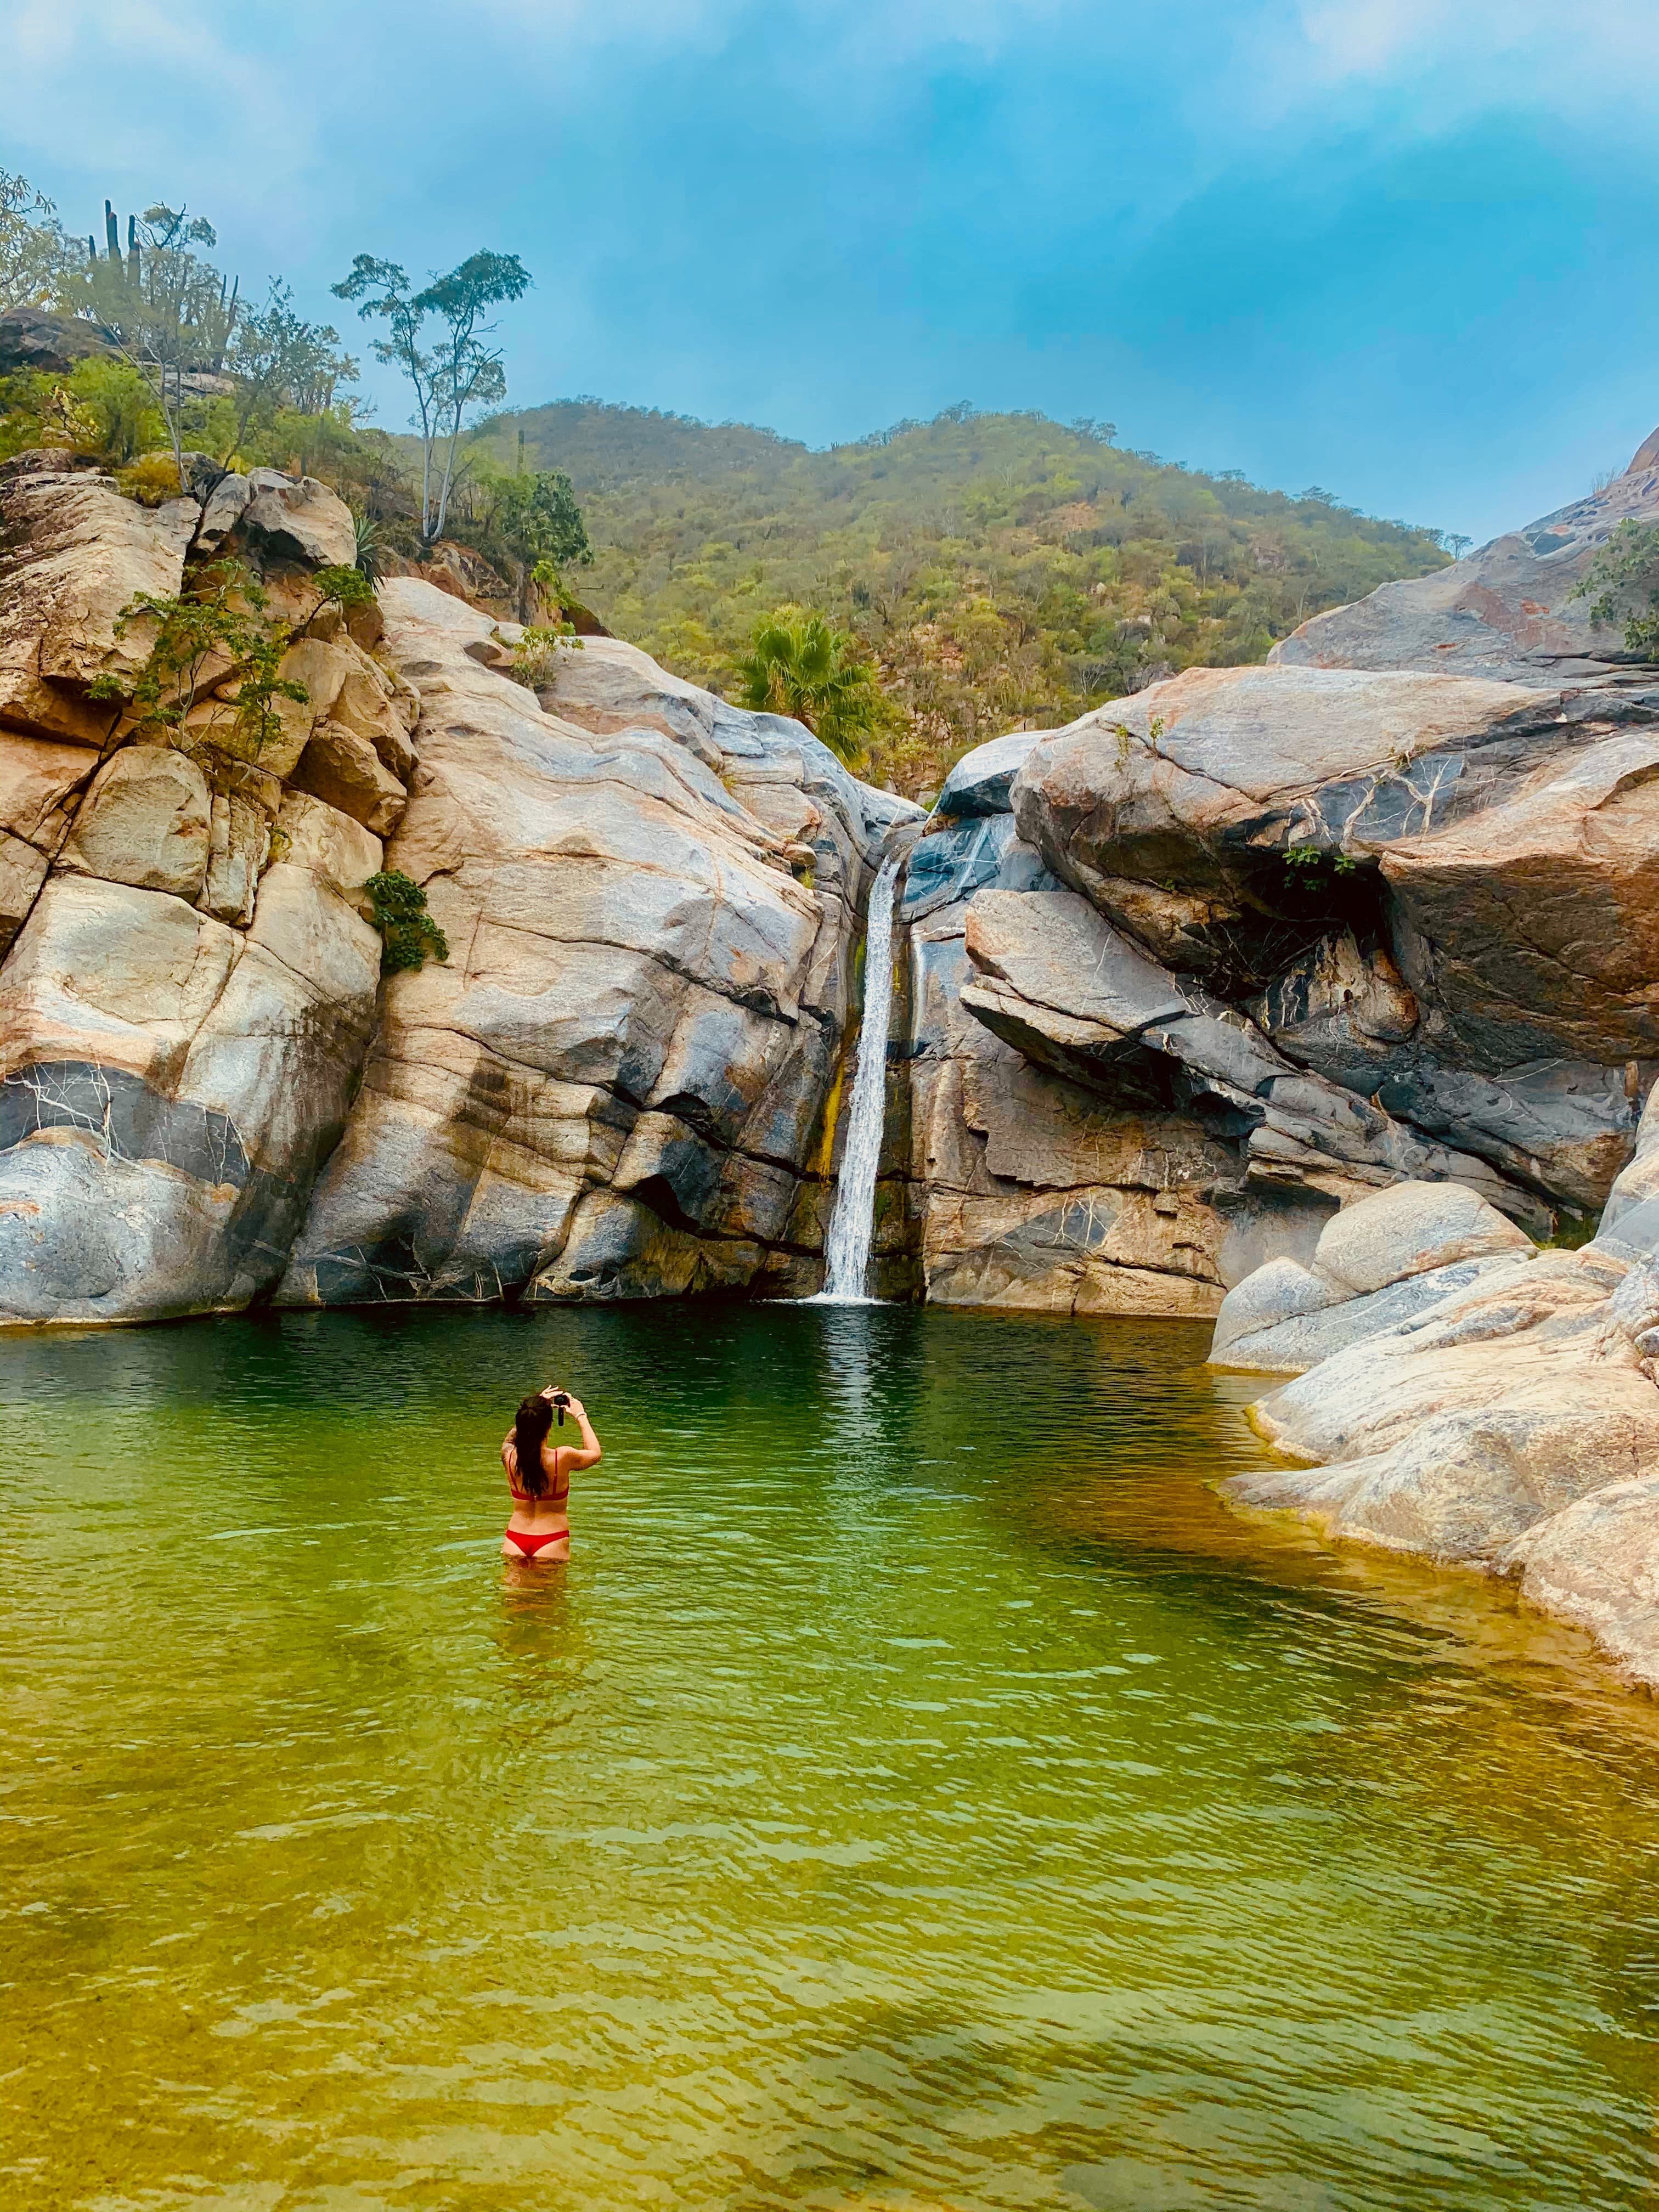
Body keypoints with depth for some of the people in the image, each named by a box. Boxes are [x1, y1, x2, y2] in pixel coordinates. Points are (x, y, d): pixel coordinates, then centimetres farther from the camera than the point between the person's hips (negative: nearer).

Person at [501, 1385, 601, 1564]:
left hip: (514, 1541, 3)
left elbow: (510, 1439, 20)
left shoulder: (509, 1456, -8)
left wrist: (536, 1407, 21)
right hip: (552, 1544, -3)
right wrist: (580, 1416, 16)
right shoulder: (563, 1457, -17)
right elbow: (594, 1454, 7)